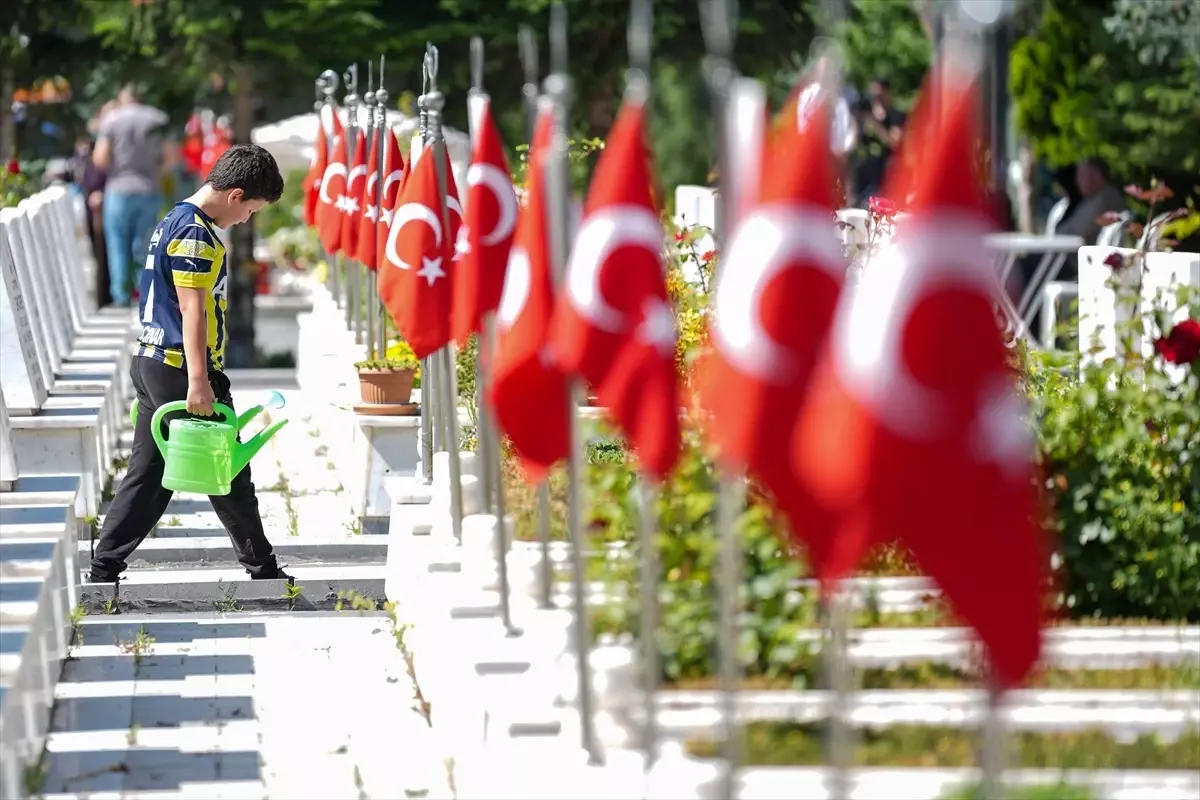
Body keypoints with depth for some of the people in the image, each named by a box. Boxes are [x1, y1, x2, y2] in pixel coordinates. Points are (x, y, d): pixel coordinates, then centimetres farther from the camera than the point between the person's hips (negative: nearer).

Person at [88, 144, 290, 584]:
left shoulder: (174, 221, 16)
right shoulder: (195, 233, -16)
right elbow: (192, 309, -22)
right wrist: (198, 381, -26)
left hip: (152, 364, 10)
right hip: (182, 368, -10)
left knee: (147, 474, 8)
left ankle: (104, 571, 4)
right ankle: (262, 568, 12)